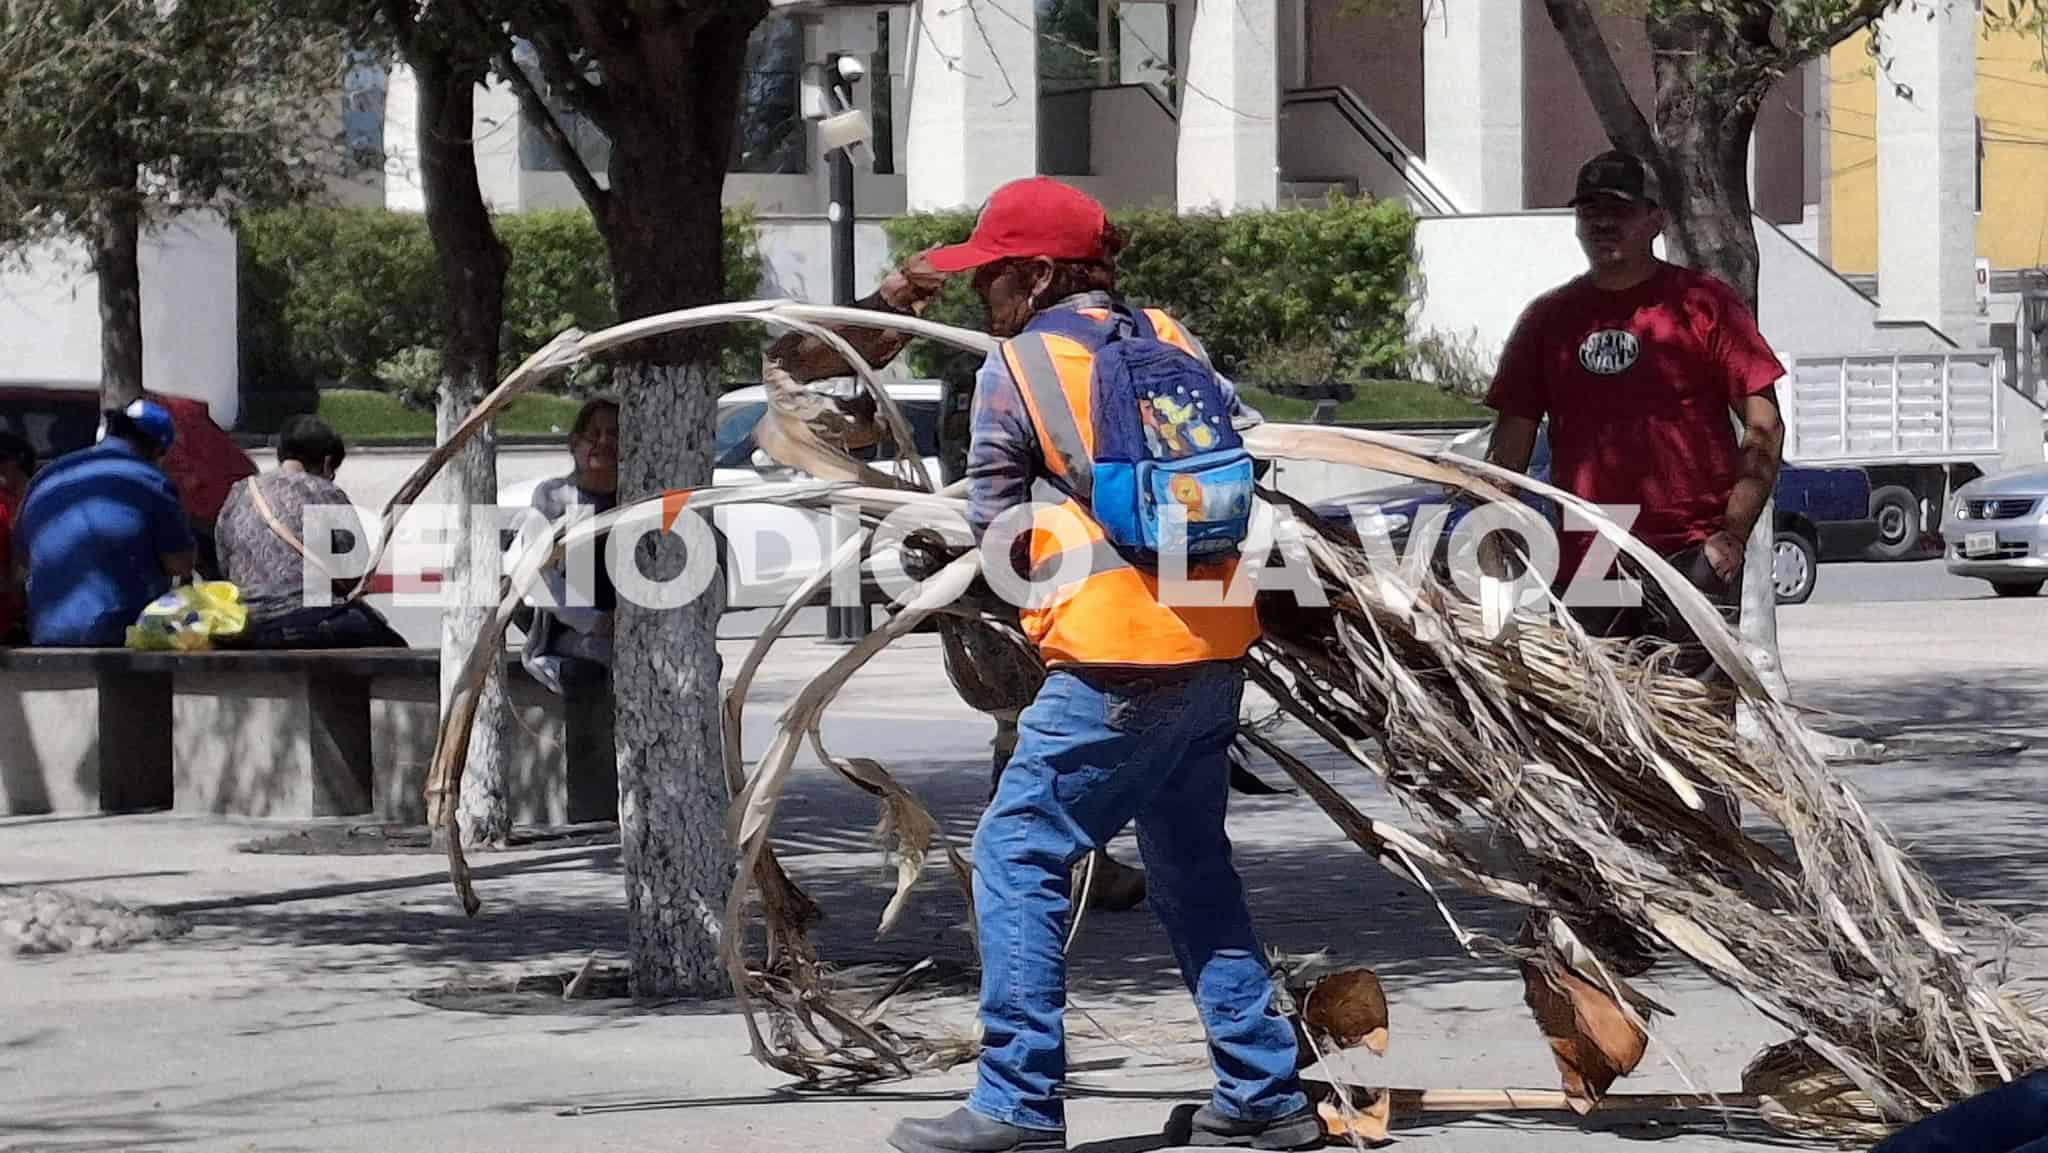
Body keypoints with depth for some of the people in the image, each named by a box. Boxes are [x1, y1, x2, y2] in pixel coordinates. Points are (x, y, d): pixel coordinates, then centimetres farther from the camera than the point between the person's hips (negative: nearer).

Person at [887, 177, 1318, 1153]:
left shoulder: (1016, 367, -6)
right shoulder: (1166, 340, 11)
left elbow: (992, 525, -2)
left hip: (1117, 660, -7)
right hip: (1216, 644, 7)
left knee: (1018, 857, -2)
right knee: (1193, 869, 17)